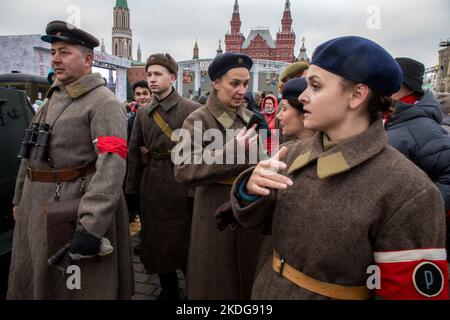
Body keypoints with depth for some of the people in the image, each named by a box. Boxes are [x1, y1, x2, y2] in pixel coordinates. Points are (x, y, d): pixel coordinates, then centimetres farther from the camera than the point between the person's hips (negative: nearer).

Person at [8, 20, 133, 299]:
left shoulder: (104, 103, -14)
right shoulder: (53, 98, 14)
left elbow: (112, 166, -26)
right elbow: (30, 153, 19)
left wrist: (91, 226, -31)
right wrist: (19, 199, 20)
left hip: (74, 209, -8)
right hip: (36, 207, 9)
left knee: (77, 287, 8)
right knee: (31, 282, 22)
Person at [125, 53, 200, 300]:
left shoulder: (192, 109, -7)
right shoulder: (143, 112, 9)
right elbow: (134, 152, 8)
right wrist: (131, 189, 5)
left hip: (180, 186, -5)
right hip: (150, 187, 5)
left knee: (183, 241, 7)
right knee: (155, 240, 14)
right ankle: (168, 289, 34)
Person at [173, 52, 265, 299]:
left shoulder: (249, 118, 7)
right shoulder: (198, 120, -11)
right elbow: (182, 169, -23)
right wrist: (232, 149, -28)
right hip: (216, 212, -5)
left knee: (249, 278, 19)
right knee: (217, 280, 10)